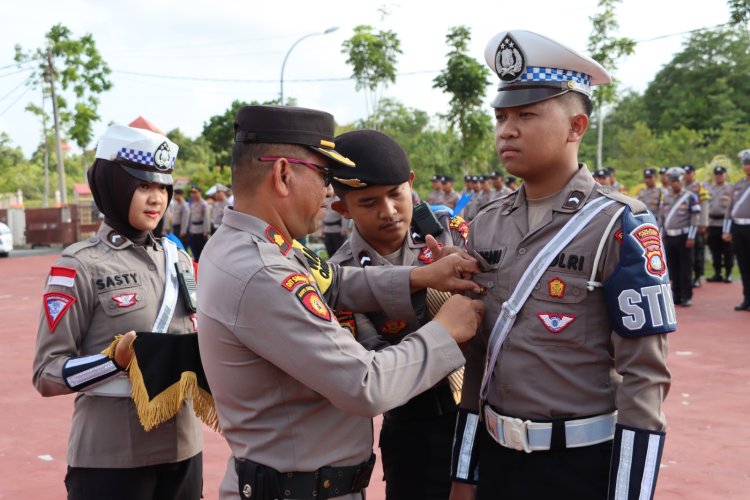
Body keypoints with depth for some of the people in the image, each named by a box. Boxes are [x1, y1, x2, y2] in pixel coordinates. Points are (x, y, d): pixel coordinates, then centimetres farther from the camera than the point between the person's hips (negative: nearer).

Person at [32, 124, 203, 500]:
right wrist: (118, 360, -25)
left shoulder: (178, 259, 8)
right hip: (110, 457, -5)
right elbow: (47, 374, -10)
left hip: (182, 447, 6)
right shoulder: (80, 265, -10)